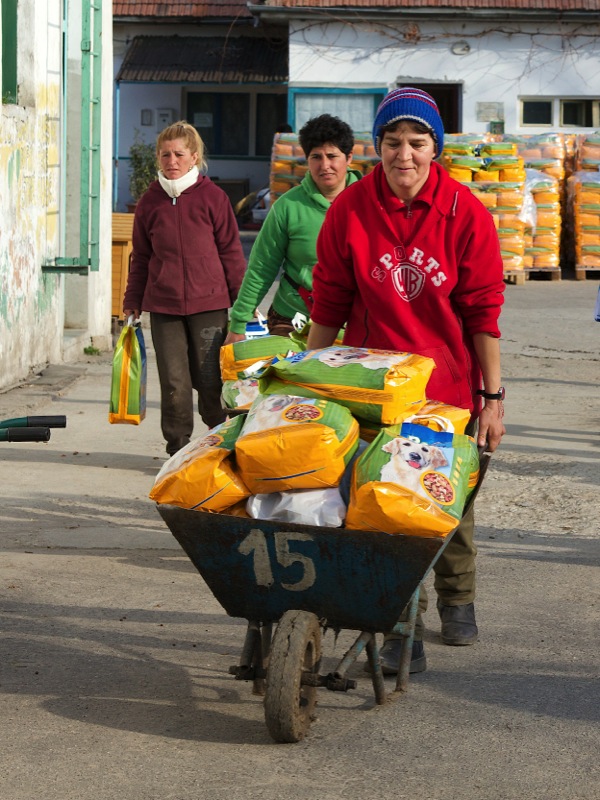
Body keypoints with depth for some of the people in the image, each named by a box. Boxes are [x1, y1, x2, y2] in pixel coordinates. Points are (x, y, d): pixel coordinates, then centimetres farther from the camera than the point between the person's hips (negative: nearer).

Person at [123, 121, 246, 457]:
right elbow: (141, 256, 16)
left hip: (209, 304, -2)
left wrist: (241, 298, 4)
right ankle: (178, 451, 11)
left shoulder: (212, 196, 0)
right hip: (163, 305, 2)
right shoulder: (150, 201, 8)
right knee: (174, 382, 1)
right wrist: (133, 301, 17)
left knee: (209, 379, 0)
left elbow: (231, 250, 4)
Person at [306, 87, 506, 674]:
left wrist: (492, 396, -5)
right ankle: (404, 627, 1)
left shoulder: (464, 213, -7)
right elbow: (328, 303, 3)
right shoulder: (350, 210, -5)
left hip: (448, 381, 0)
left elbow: (482, 312, -5)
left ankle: (456, 599, 38)